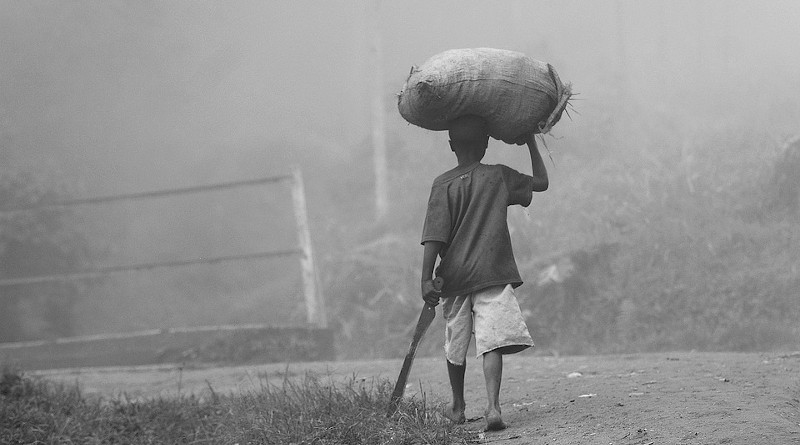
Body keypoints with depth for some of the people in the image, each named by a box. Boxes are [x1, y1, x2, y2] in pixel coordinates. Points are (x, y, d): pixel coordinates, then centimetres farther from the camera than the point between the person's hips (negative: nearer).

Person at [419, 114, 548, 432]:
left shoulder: (443, 185, -1)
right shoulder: (499, 176, 2)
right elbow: (541, 182, 17)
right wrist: (531, 144, 26)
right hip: (494, 274, -1)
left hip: (454, 276, 1)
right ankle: (493, 406, -29)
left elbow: (434, 236, -9)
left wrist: (426, 279, -9)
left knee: (455, 345, 16)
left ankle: (458, 408, 31)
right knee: (492, 343, -9)